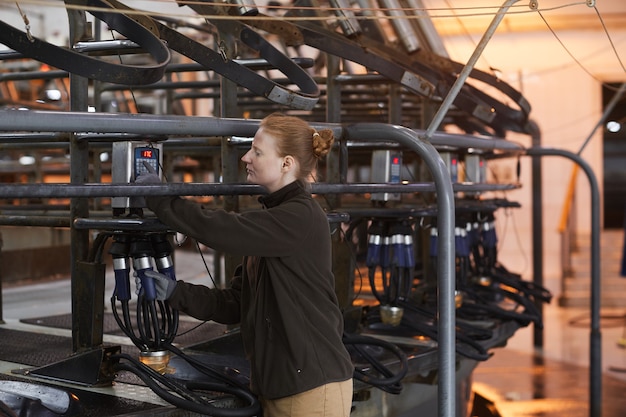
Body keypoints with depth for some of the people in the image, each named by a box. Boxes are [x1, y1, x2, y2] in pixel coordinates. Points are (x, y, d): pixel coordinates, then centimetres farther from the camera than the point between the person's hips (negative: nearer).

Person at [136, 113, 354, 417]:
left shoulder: (301, 218, -17)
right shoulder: (271, 218, 12)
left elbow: (218, 230, -25)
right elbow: (237, 303, 9)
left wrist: (156, 197, -12)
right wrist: (176, 293, -2)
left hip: (313, 383, -8)